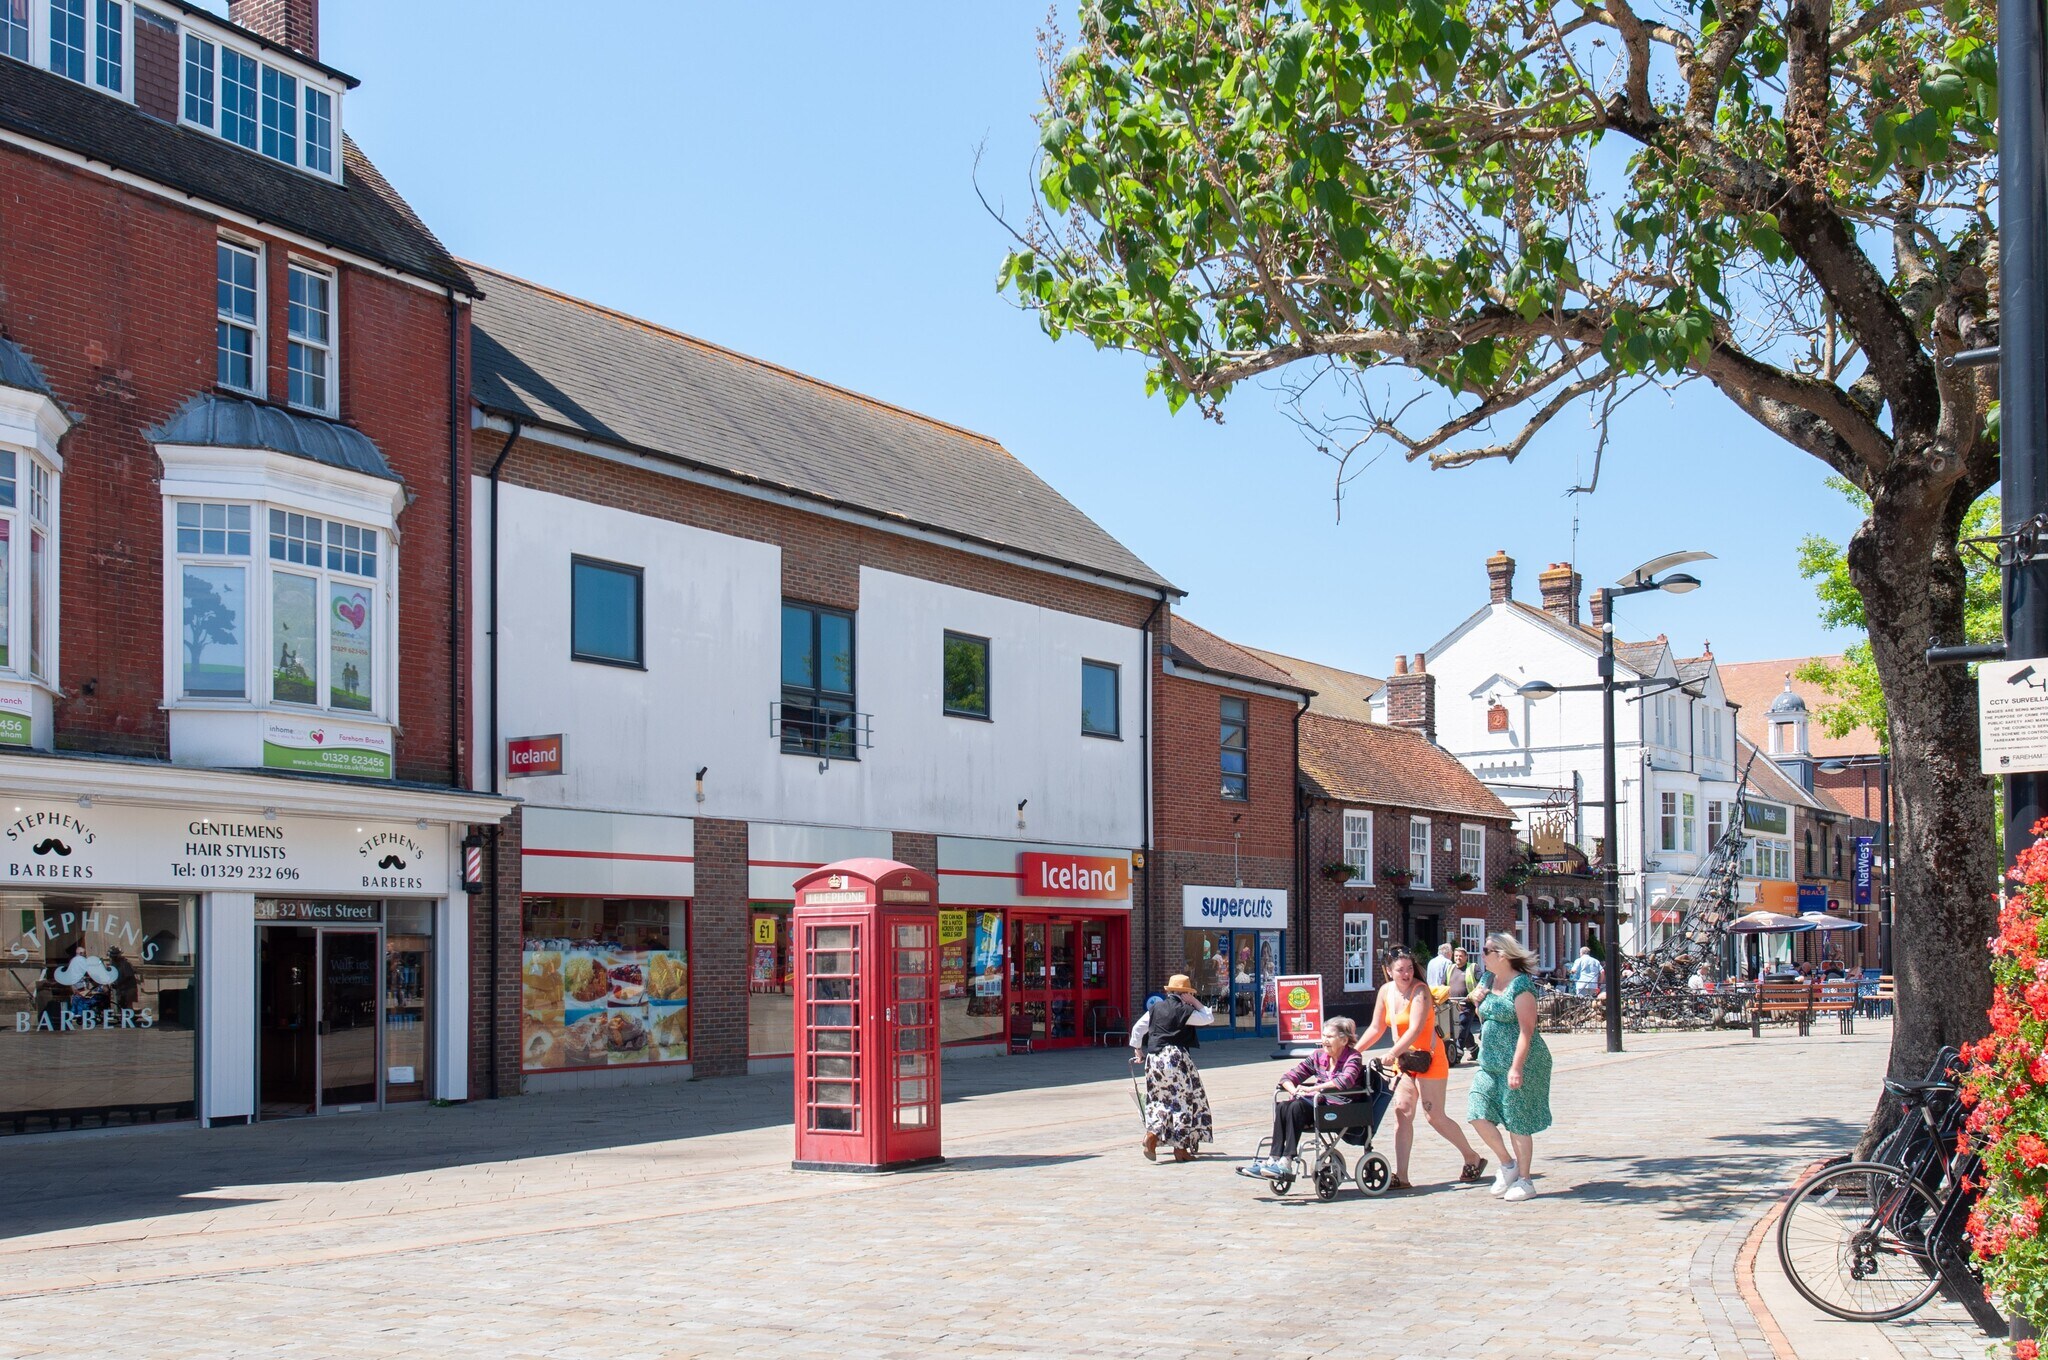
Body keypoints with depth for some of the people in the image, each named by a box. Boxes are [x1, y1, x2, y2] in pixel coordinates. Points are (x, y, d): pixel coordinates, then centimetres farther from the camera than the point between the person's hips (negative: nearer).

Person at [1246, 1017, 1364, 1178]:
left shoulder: (1353, 1058, -4)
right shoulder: (1318, 1056, 14)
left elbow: (1345, 1081, -26)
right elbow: (1289, 1077, 12)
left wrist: (1311, 1089, -26)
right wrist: (1295, 1091, -11)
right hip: (1318, 1103, 6)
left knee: (1297, 1107, -31)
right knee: (1282, 1107, -23)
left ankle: (1286, 1163, -34)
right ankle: (1274, 1159, -30)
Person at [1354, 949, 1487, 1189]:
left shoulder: (1420, 990, -17)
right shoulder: (1386, 992, 3)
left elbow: (1415, 1030, -27)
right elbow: (1376, 1028, 11)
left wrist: (1392, 1053, -37)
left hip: (1427, 1057, -6)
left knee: (1435, 1116, -4)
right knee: (1402, 1112, -4)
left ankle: (1473, 1159, 16)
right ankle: (1401, 1176, -5)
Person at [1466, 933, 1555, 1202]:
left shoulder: (1521, 985, -13)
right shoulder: (1488, 980, 12)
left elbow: (1526, 1030, -18)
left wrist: (1516, 1067, -23)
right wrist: (1478, 1002, 6)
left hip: (1518, 1061, -8)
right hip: (1490, 1063, 8)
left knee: (1517, 1122, 0)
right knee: (1478, 1114, -3)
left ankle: (1524, 1180, 13)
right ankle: (1507, 1164, 16)